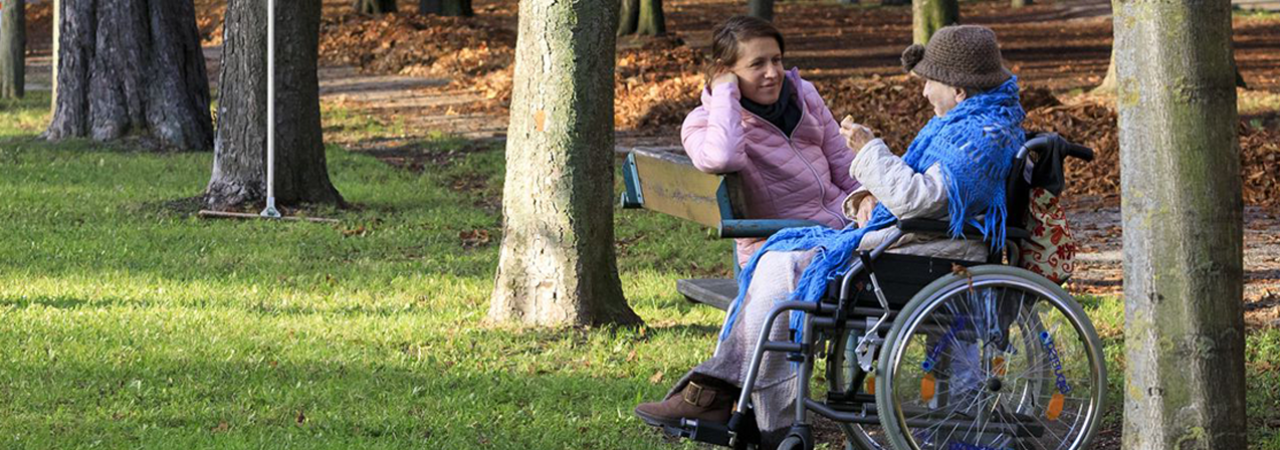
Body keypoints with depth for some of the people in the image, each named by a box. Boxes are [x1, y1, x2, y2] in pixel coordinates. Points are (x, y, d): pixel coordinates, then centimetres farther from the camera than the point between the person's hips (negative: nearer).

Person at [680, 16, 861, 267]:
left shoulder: (802, 94, 15)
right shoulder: (702, 124, -3)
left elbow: (842, 162, 22)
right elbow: (723, 159, -27)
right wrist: (725, 92, -14)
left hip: (845, 224, 6)